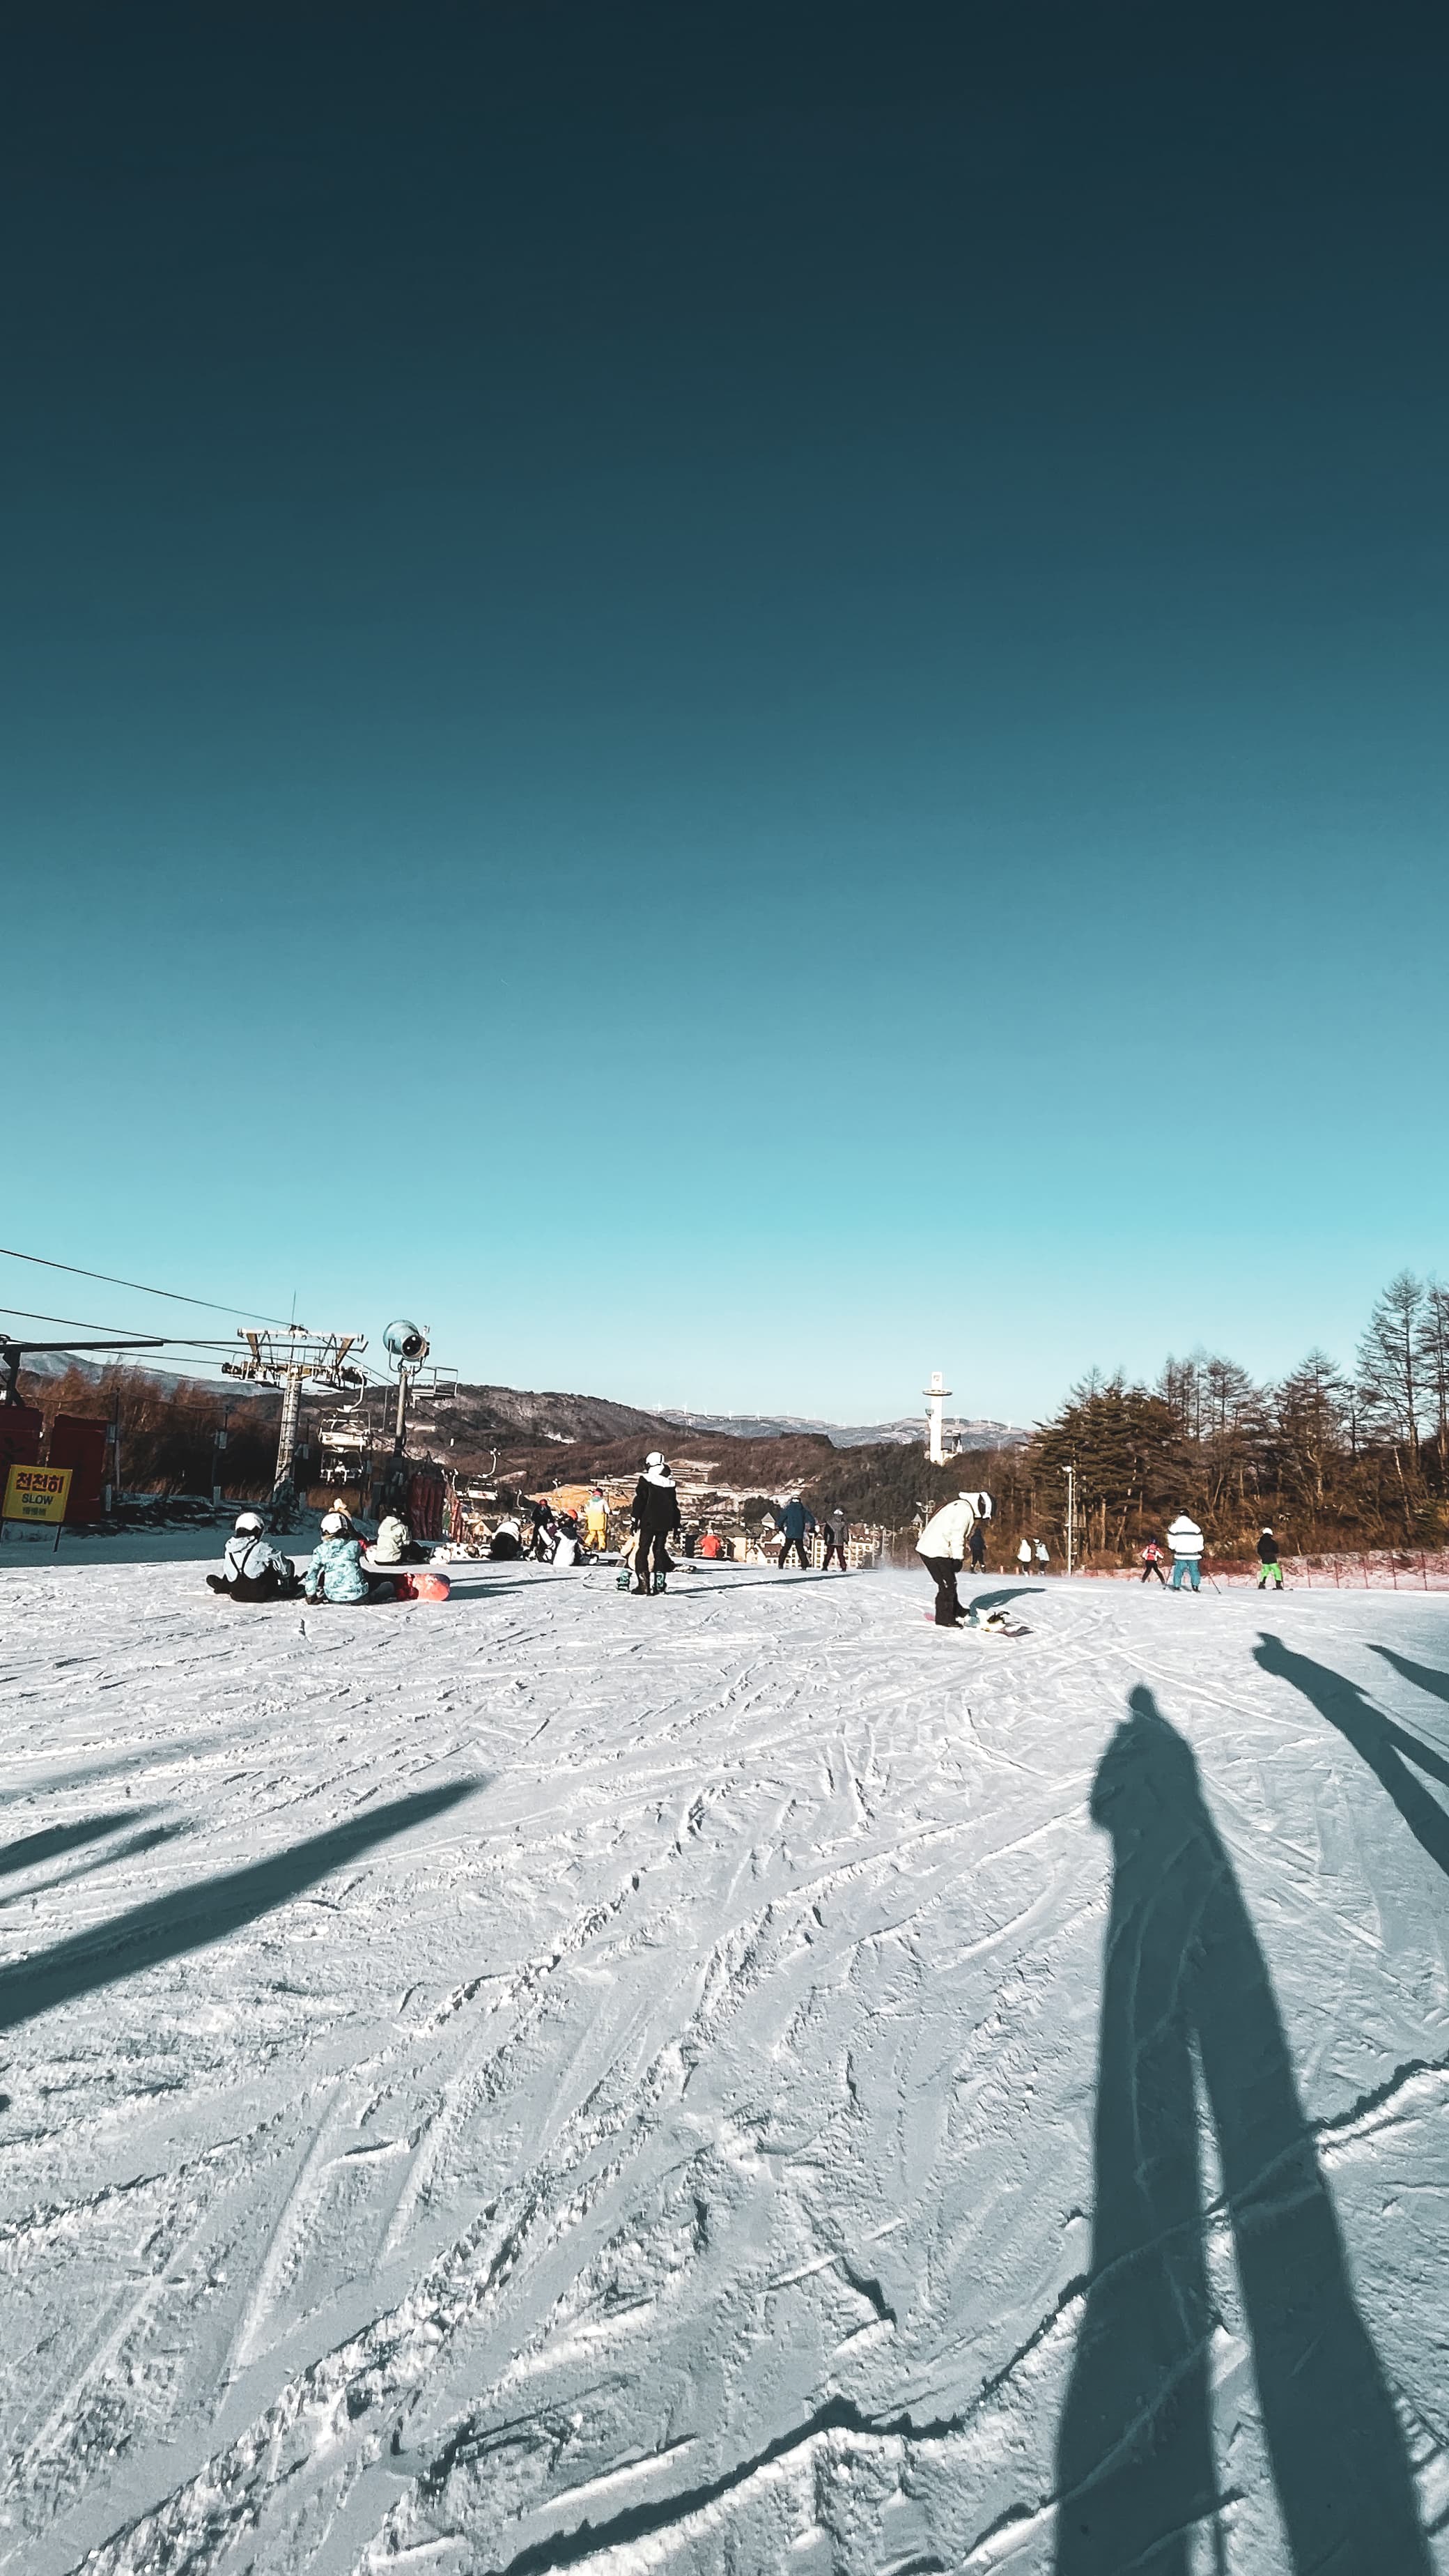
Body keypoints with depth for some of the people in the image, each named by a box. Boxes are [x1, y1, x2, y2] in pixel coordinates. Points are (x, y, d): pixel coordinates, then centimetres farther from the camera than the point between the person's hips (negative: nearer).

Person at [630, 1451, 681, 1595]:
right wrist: (676, 1525, 20)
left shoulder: (646, 1479, -7)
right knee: (660, 1550, 11)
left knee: (643, 1550, 0)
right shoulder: (670, 1482, 10)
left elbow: (639, 1501, -9)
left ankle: (643, 1584, -10)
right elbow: (675, 1504, 15)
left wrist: (634, 1520, -4)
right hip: (665, 1523, 5)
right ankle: (659, 1584, 8)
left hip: (648, 1521, -5)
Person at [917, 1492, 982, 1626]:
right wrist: (958, 1558, -16)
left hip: (928, 1548, 10)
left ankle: (956, 1612, 33)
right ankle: (944, 1620, 4)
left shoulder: (958, 1506, 21)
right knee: (947, 1586, -3)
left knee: (949, 1583, 20)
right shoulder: (964, 1510, -12)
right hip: (936, 1552, -10)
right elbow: (957, 1536, -19)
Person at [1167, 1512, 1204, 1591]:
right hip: (1193, 1555, 2)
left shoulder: (1175, 1526, -2)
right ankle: (1196, 1587, -2)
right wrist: (1199, 1550, 19)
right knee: (1194, 1571, 7)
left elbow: (1172, 1541, -1)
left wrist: (1172, 1548, 16)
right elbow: (1200, 1540, 7)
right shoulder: (1195, 1526, 4)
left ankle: (1177, 1587, 2)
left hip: (1180, 1554, -2)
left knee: (1178, 1571, 6)